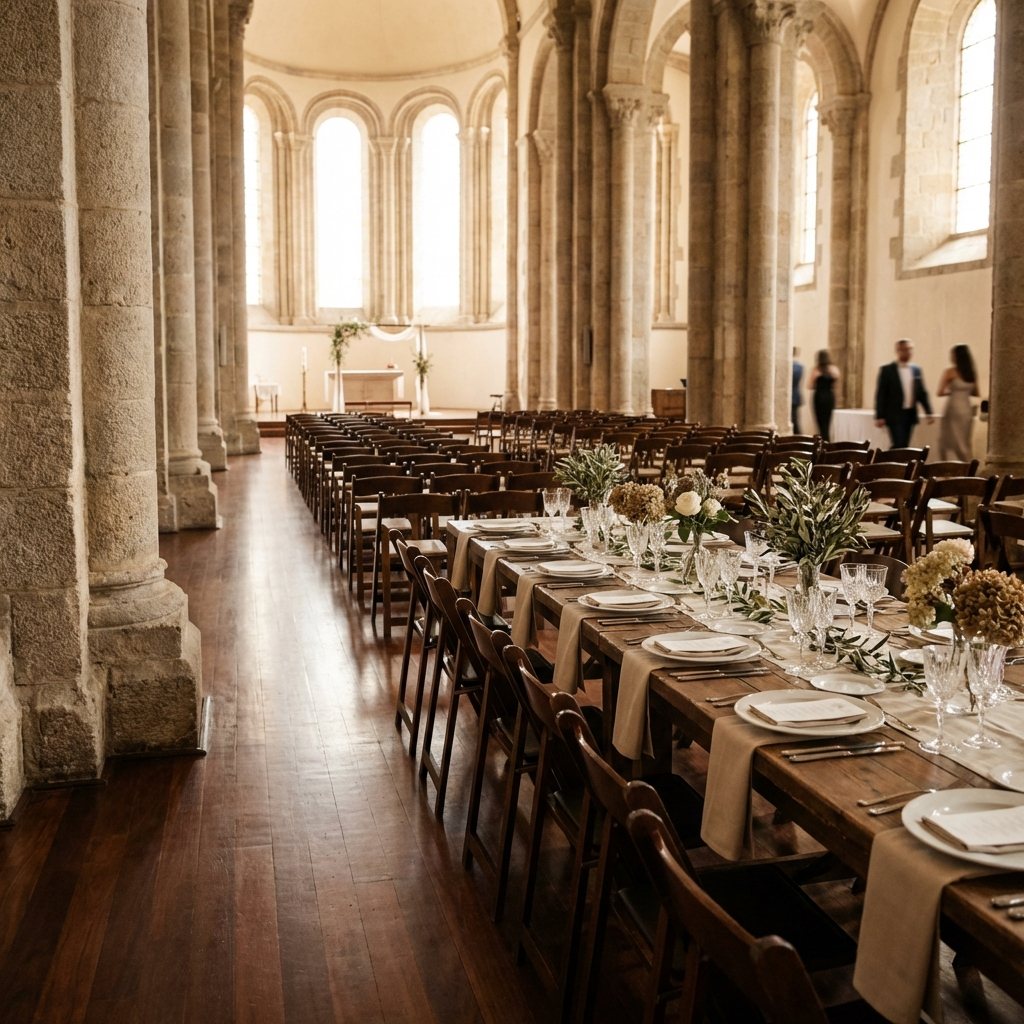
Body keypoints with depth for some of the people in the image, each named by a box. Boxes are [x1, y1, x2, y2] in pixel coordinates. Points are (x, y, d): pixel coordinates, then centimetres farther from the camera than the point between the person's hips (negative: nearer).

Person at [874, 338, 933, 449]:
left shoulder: (916, 369, 10)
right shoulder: (887, 370, -5)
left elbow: (922, 392, 11)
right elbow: (880, 395, -7)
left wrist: (928, 412, 2)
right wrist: (879, 416, -12)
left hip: (910, 415, 5)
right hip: (894, 415, -5)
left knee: (904, 446, 7)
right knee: (899, 446, -12)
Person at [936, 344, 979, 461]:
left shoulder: (950, 372, -9)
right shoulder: (972, 373, 7)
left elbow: (940, 393, -9)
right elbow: (975, 393, 14)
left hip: (954, 409, -6)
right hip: (967, 410, 6)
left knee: (947, 443, 1)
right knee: (965, 443, 14)